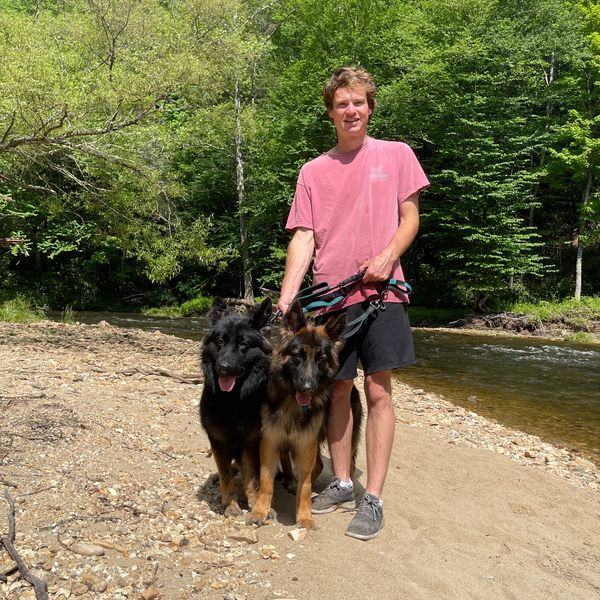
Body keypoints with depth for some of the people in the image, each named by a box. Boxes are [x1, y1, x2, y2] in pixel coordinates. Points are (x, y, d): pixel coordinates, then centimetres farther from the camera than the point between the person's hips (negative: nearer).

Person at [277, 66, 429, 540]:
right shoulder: (314, 171, 10)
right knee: (337, 390, 9)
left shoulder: (397, 155, 7)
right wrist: (285, 298, -9)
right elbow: (303, 238, 3)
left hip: (381, 290, -2)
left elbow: (410, 219, 6)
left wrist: (386, 257, -14)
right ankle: (342, 484, 24)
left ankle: (374, 499, 4)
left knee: (378, 392, -3)